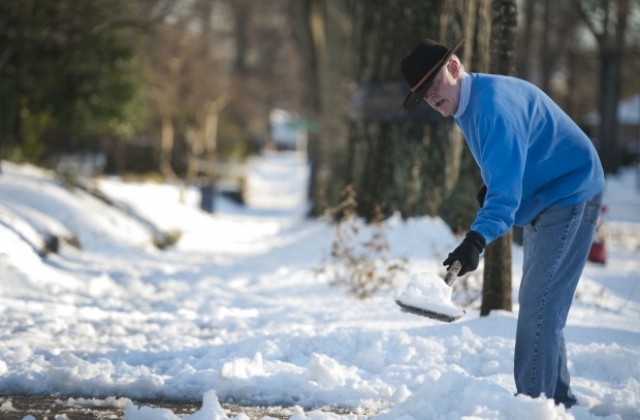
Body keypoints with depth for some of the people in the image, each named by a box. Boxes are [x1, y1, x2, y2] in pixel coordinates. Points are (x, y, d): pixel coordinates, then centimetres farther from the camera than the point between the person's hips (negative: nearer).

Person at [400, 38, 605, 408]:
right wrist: (490, 187, 5)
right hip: (543, 202, 11)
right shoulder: (466, 106, 6)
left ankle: (532, 399, -17)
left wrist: (477, 239, -47)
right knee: (539, 304, 14)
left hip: (570, 195, -11)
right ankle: (558, 399, 21)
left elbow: (506, 181, -37)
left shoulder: (494, 103, -26)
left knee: (539, 304, -16)